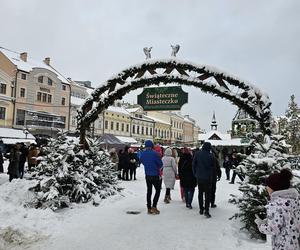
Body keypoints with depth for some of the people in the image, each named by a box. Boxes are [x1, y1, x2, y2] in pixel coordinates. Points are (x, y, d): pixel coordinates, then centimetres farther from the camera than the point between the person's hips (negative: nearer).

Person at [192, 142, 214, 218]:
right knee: (207, 194, 2)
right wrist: (212, 176, 9)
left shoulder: (197, 154, -4)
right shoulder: (211, 156, -12)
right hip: (207, 177, -3)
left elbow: (193, 164, 2)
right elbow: (213, 167, -5)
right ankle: (206, 210, -6)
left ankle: (201, 209, 19)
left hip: (199, 177, 3)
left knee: (200, 193, 14)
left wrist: (195, 174, 12)